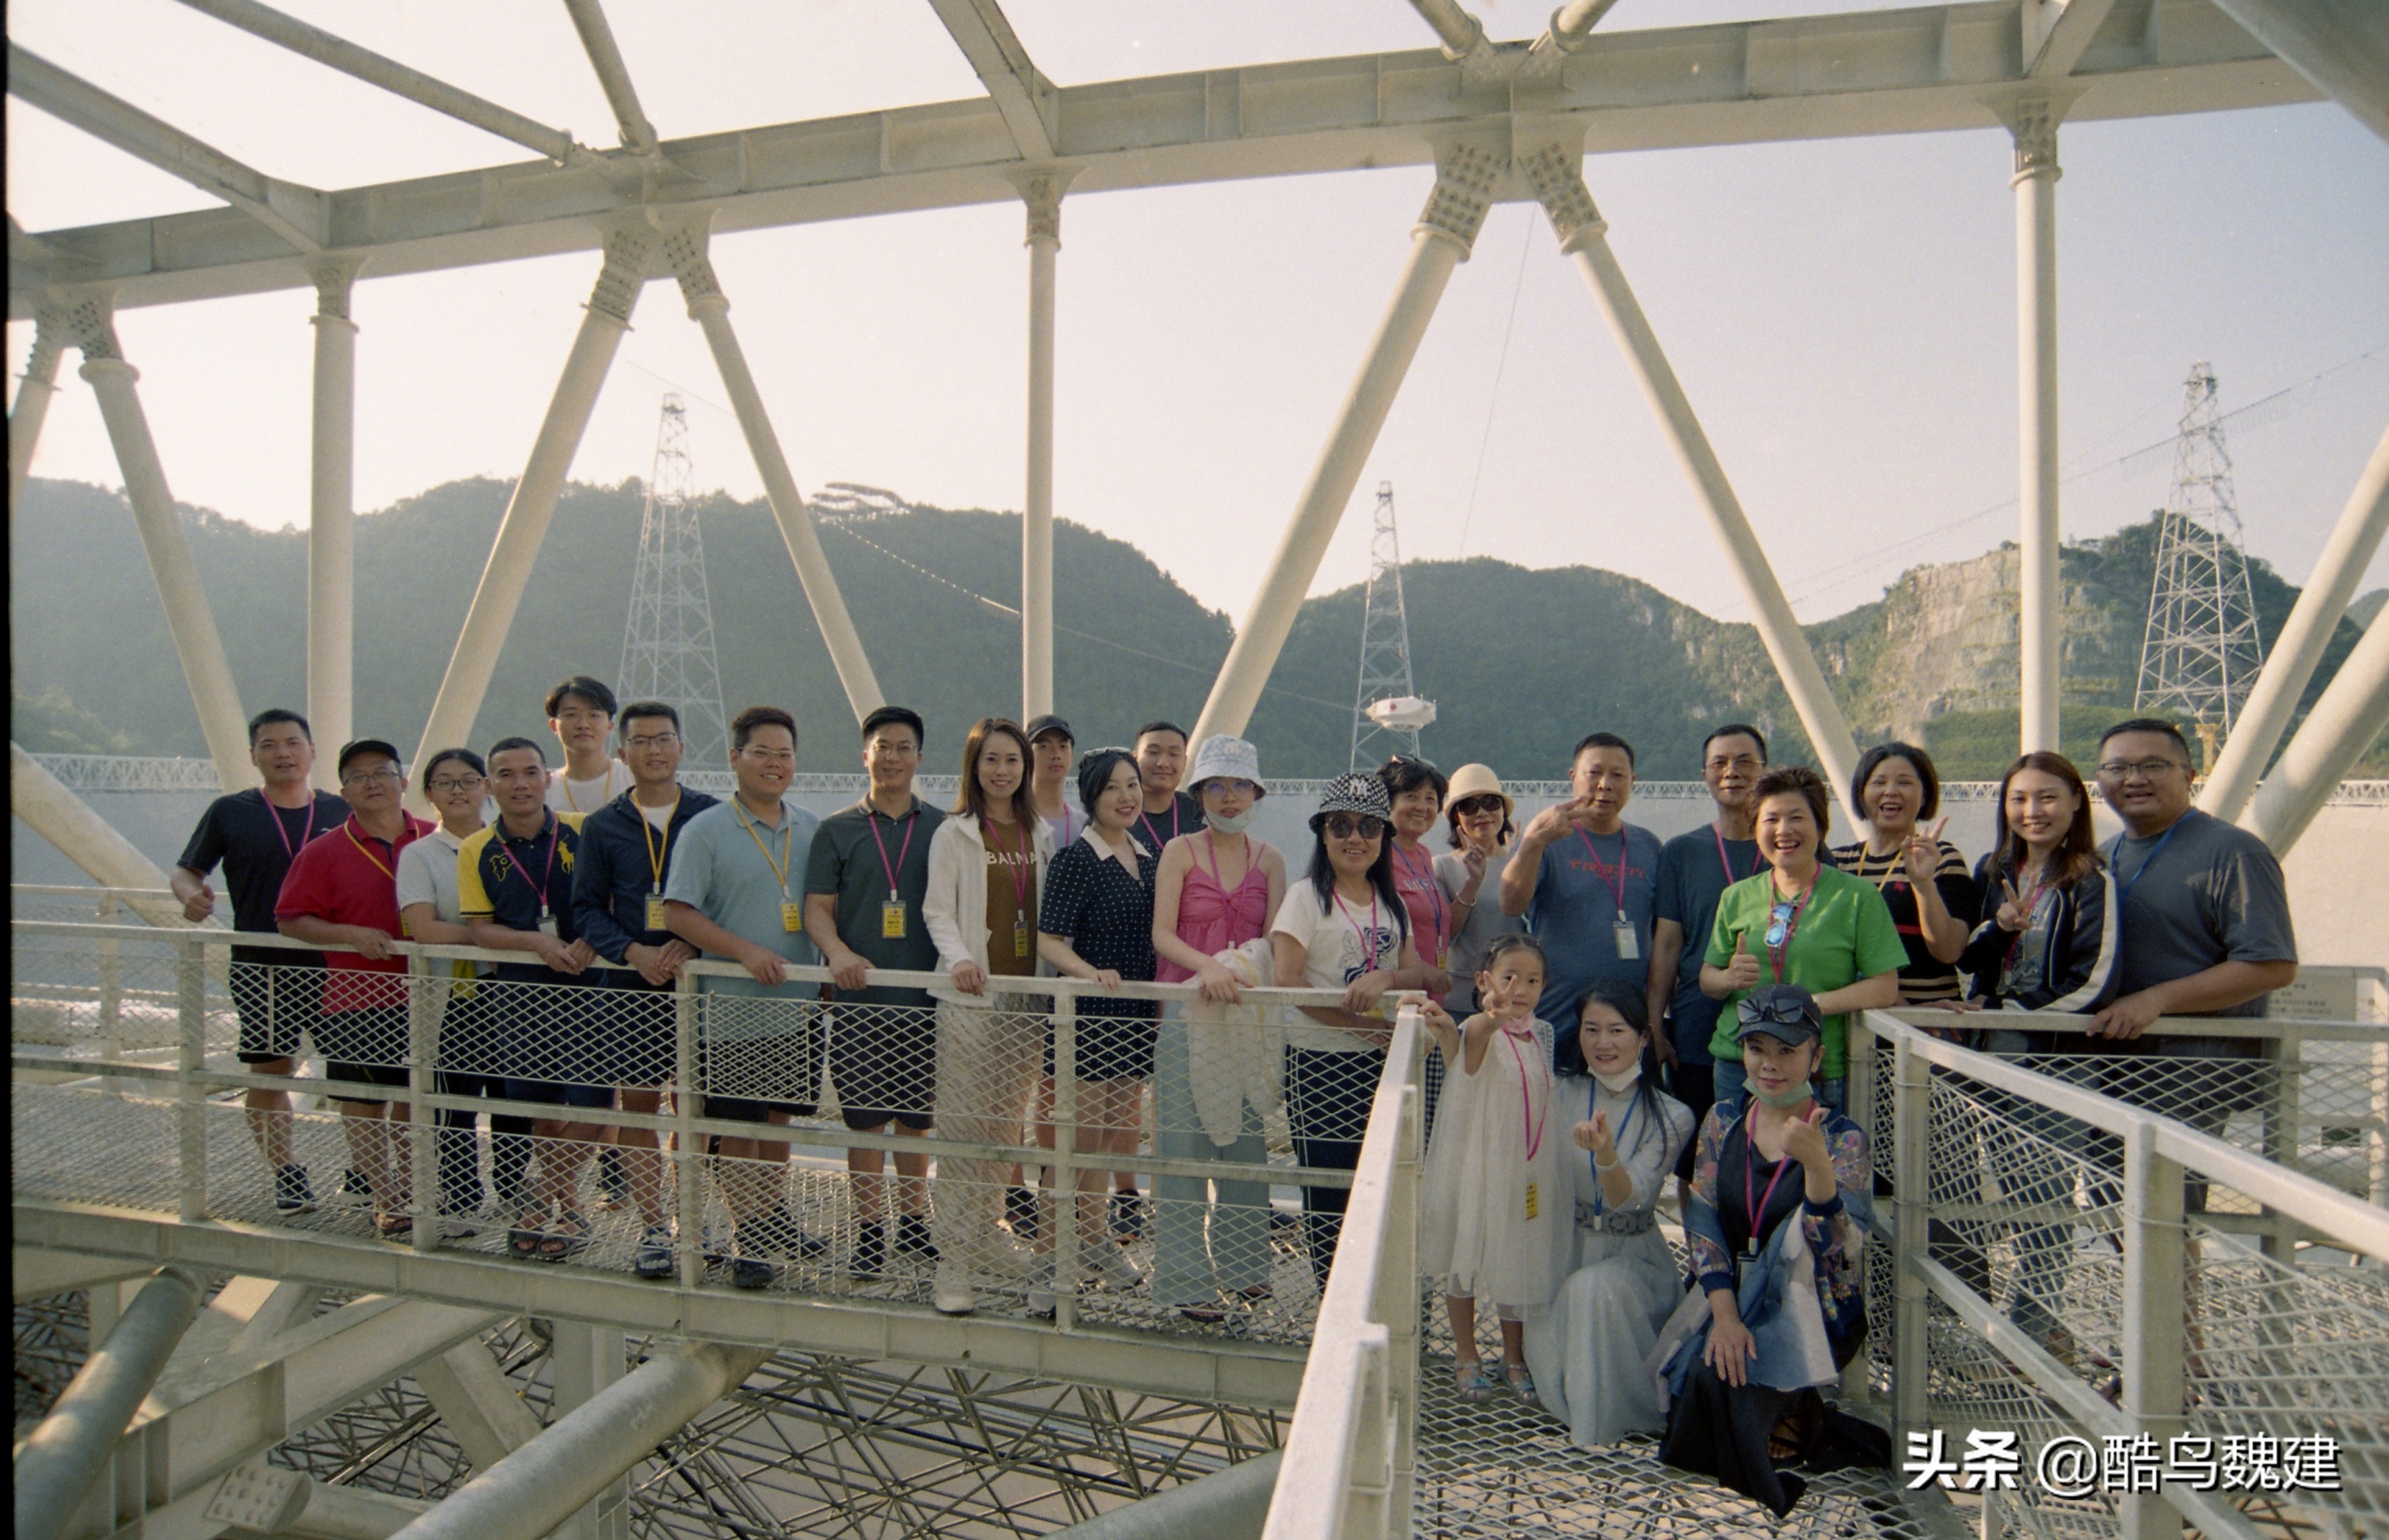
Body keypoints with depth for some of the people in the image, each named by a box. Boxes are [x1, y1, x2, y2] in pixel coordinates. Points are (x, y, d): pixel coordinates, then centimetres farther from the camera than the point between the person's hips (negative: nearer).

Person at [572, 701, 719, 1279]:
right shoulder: (601, 826, 7)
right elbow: (587, 908, 4)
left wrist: (692, 945, -14)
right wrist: (632, 951, -12)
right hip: (630, 989, 1)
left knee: (694, 1106, 3)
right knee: (637, 1105, 5)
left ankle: (694, 1223, 17)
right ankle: (652, 1226, 17)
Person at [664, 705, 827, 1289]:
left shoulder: (810, 829, 8)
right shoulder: (705, 831, -7)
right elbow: (678, 913, -11)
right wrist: (746, 951, -19)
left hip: (798, 1006, 5)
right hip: (733, 1010, -5)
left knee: (780, 1117, 17)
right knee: (738, 1127, 4)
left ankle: (775, 1217, 34)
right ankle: (748, 1239, 16)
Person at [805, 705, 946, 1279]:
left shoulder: (942, 828, 7)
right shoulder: (837, 830, 6)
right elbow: (816, 907, 1)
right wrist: (837, 952, -18)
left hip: (925, 998, 1)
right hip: (859, 999, -1)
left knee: (918, 1120, 10)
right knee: (865, 1120, 3)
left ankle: (912, 1222, 26)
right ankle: (869, 1232, 16)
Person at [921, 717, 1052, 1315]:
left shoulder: (1039, 833, 12)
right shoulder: (955, 834, -1)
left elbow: (1048, 911, 14)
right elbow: (937, 910, -5)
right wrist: (958, 958, -22)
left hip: (1026, 992, 5)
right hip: (971, 996, -5)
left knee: (1007, 1123, 12)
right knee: (963, 1126, -5)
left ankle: (985, 1234, 26)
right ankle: (952, 1260, 1)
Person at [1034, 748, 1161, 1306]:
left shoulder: (1150, 858, 10)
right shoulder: (1075, 859, -11)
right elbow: (1049, 940, -16)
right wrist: (1091, 972, -31)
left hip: (1136, 1014, 7)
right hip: (1087, 1015, -7)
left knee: (1120, 1135, 15)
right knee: (1081, 1139, -4)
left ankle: (1091, 1238, 32)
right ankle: (1048, 1256, 8)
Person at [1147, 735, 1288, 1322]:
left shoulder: (1269, 860, 9)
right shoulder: (1180, 851, 0)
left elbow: (1276, 939, 4)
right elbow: (1161, 933, -7)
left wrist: (1243, 965, -16)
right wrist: (1207, 966, -23)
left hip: (1247, 1015, 3)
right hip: (1187, 1014, -3)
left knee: (1247, 1142, 8)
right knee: (1184, 1146, -2)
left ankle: (1242, 1264, 24)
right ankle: (1187, 1279, 8)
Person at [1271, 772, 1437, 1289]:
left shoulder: (1392, 903, 11)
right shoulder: (1306, 896, -6)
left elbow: (1416, 976, 4)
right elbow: (1286, 981, -15)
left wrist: (1385, 979, -19)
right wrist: (1363, 1024, -17)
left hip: (1382, 1063, 5)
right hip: (1321, 1062, -5)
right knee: (1328, 1193, 1)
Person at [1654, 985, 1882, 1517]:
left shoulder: (1842, 1139, -12)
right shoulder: (1725, 1118, -1)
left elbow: (1840, 1250, -23)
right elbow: (1703, 1219, -4)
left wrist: (1815, 1162, -39)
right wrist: (1725, 1314, -16)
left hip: (1811, 1310, -4)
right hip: (1735, 1293, 4)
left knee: (1715, 1381, -27)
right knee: (1692, 1379, -23)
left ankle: (1797, 1428, 4)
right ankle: (1797, 1421, 6)